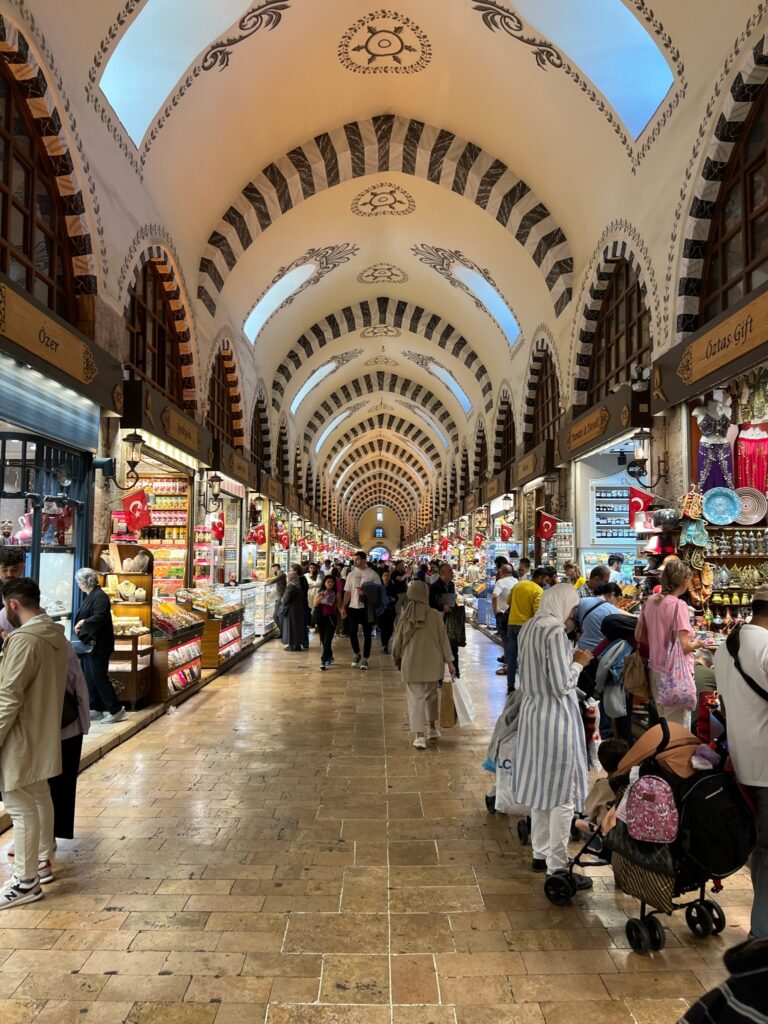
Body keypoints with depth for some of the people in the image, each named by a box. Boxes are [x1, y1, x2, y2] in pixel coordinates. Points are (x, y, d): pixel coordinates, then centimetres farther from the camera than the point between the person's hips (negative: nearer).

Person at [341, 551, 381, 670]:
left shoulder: (372, 574, -4)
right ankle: (357, 655, 27)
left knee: (367, 634, 4)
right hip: (353, 607, 3)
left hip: (367, 608, -3)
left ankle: (365, 659, 15)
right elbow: (347, 592, 8)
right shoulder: (351, 574, 7)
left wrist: (366, 592, -20)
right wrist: (343, 607, 2)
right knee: (352, 633, 6)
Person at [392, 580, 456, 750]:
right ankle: (432, 728, 33)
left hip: (411, 664, 0)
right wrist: (449, 661, 4)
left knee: (415, 699, 4)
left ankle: (420, 736, -3)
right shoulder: (435, 615, -10)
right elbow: (443, 639, -5)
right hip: (432, 663, 0)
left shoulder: (404, 617, -6)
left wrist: (397, 659, 20)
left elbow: (397, 641, 3)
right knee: (431, 694, 20)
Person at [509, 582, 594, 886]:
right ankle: (556, 867, 11)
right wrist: (578, 664, -5)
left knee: (541, 786, 19)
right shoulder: (556, 631, -21)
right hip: (556, 717, -9)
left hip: (532, 712, 9)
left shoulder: (529, 627, 6)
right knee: (562, 793, 2)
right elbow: (562, 685, -21)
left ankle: (540, 853, 32)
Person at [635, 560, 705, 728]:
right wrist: (696, 644, -1)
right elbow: (683, 646, -21)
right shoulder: (679, 605, -17)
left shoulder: (650, 602, 3)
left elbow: (639, 636, 11)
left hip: (655, 671, 7)